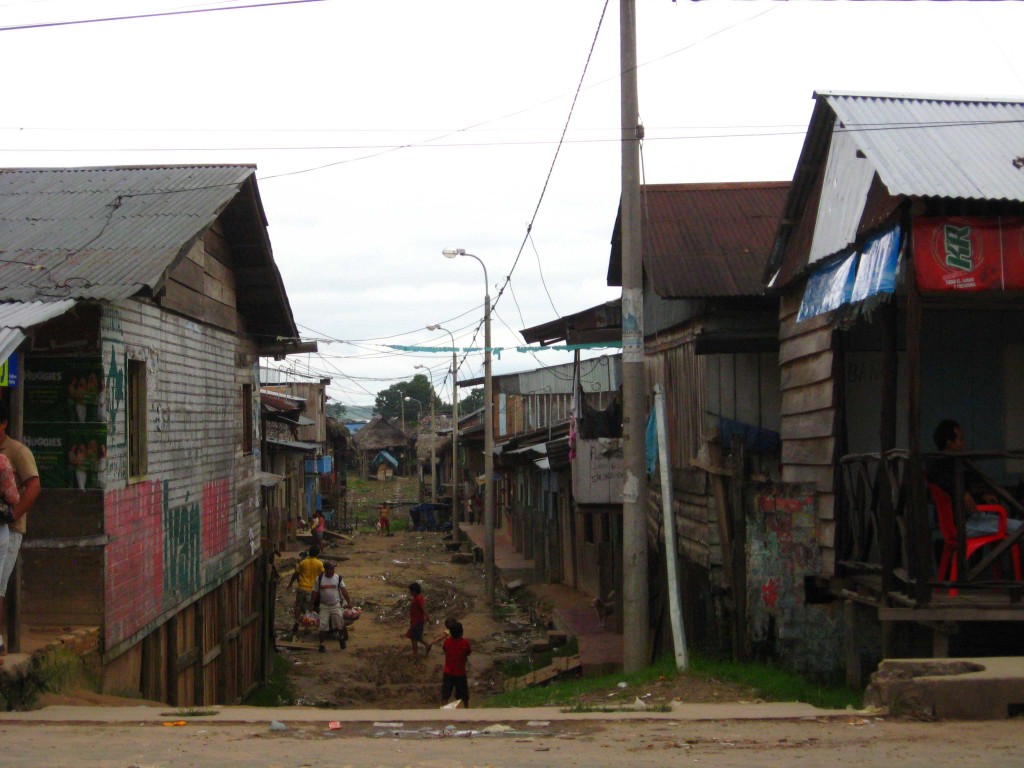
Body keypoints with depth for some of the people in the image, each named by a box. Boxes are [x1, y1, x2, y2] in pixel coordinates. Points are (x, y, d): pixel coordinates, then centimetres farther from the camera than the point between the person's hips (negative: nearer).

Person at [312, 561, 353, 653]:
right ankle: (322, 644, 9)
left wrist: (348, 602, -6)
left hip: (336, 605, 1)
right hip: (324, 606, -1)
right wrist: (313, 605, 2)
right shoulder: (319, 579, -5)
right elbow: (315, 593, 2)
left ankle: (341, 638, 27)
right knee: (323, 626, 0)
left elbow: (344, 590, -1)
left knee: (340, 624, 1)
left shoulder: (338, 578, -3)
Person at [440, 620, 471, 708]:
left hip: (448, 672, 1)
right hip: (460, 673, -1)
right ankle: (467, 709, 34)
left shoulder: (447, 641, -12)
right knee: (464, 694, 19)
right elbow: (468, 653, 0)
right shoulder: (465, 642, -17)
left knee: (445, 695, 6)